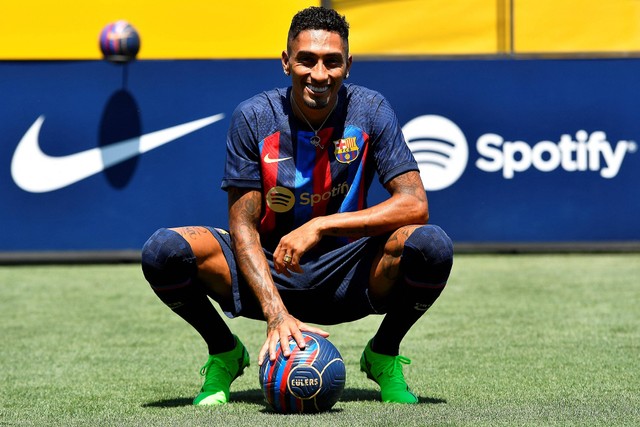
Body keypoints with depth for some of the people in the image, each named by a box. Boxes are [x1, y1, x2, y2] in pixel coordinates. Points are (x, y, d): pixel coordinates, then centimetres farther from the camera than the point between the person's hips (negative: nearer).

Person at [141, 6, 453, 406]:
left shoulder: (370, 110, -10)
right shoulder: (254, 117, -11)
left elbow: (415, 204, -18)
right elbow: (243, 225, -13)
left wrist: (321, 226, -28)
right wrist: (276, 312, -29)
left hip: (345, 278, 0)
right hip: (267, 271, 0)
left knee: (432, 246, -30)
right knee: (164, 250, -26)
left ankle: (384, 357, 0)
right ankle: (224, 354, 4)